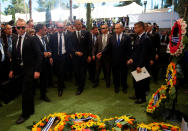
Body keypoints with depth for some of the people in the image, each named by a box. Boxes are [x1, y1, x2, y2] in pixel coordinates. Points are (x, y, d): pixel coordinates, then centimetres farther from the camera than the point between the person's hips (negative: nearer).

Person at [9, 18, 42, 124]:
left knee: (26, 91, -2)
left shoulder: (31, 39, -11)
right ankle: (31, 110, 37)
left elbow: (38, 55, -12)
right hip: (19, 69, 6)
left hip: (29, 69, -6)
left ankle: (25, 114, 15)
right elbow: (14, 56, 14)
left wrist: (37, 70, -15)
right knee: (28, 91, 19)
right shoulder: (14, 39, 8)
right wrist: (12, 69, 11)